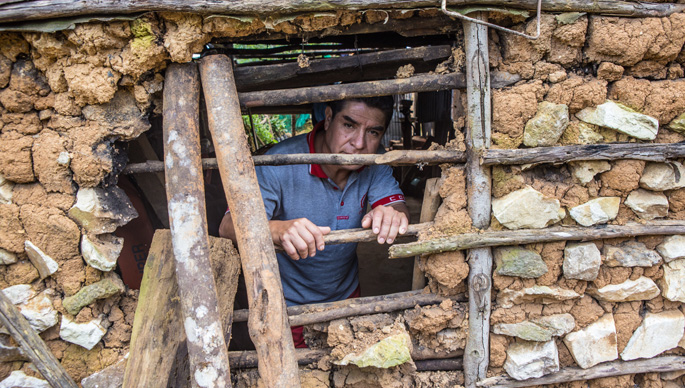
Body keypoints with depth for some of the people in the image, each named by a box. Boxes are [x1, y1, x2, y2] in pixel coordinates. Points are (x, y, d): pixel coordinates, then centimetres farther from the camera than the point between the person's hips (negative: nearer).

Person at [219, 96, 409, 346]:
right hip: (288, 305, -4)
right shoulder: (280, 164, -29)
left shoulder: (375, 165, -13)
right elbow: (229, 226, -34)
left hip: (346, 296, 5)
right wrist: (276, 230, -57)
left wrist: (394, 214, -49)